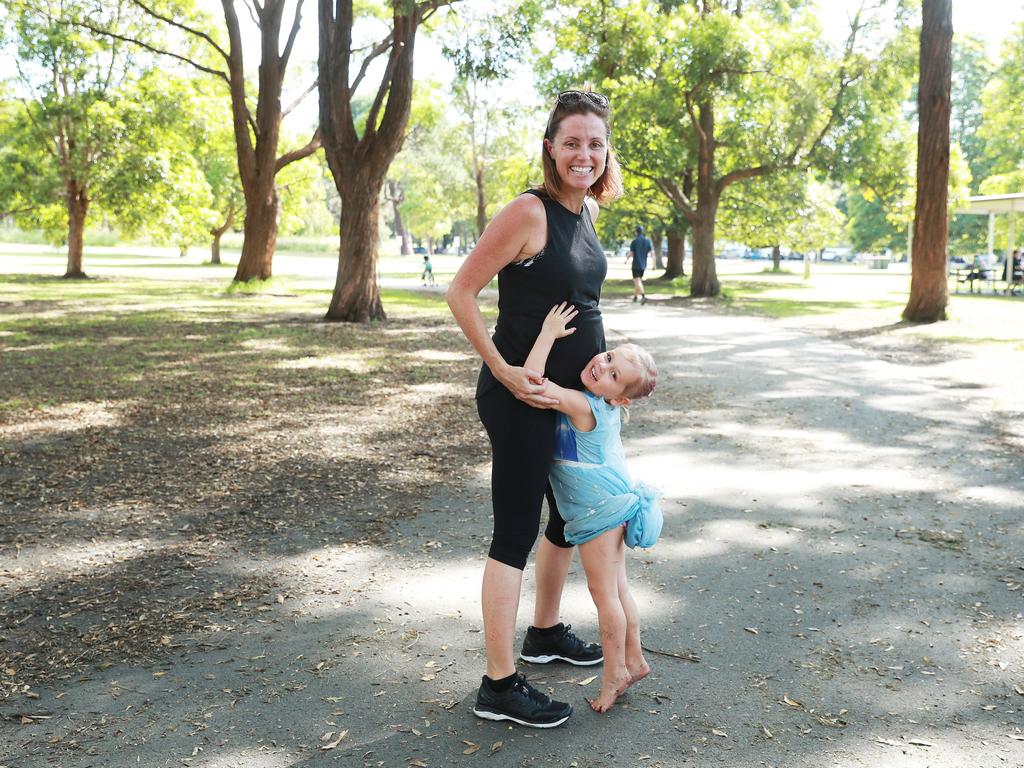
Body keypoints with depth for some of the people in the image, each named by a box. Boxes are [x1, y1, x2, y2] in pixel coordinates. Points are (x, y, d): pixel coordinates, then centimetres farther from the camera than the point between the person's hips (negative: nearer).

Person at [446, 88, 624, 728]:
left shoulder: (588, 211, 7)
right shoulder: (530, 212, -18)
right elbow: (462, 292, -17)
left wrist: (602, 360, 11)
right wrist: (503, 371, -21)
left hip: (574, 389, 9)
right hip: (523, 394, -9)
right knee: (516, 532, -3)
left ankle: (546, 633, 41)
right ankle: (500, 686, 8)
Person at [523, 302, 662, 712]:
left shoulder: (583, 406, -27)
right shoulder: (604, 407, 0)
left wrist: (548, 334, -30)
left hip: (600, 512, -9)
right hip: (614, 507, 9)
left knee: (604, 592, 3)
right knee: (617, 588, 18)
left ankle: (615, 673, 15)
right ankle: (634, 660, 29)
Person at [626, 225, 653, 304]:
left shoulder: (634, 241, -8)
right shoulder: (648, 240, 3)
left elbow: (631, 253, -7)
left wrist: (627, 259, 14)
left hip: (636, 264, -5)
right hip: (643, 264, 5)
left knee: (637, 281, -9)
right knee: (638, 280, 19)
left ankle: (643, 296, -26)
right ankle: (635, 297, 26)